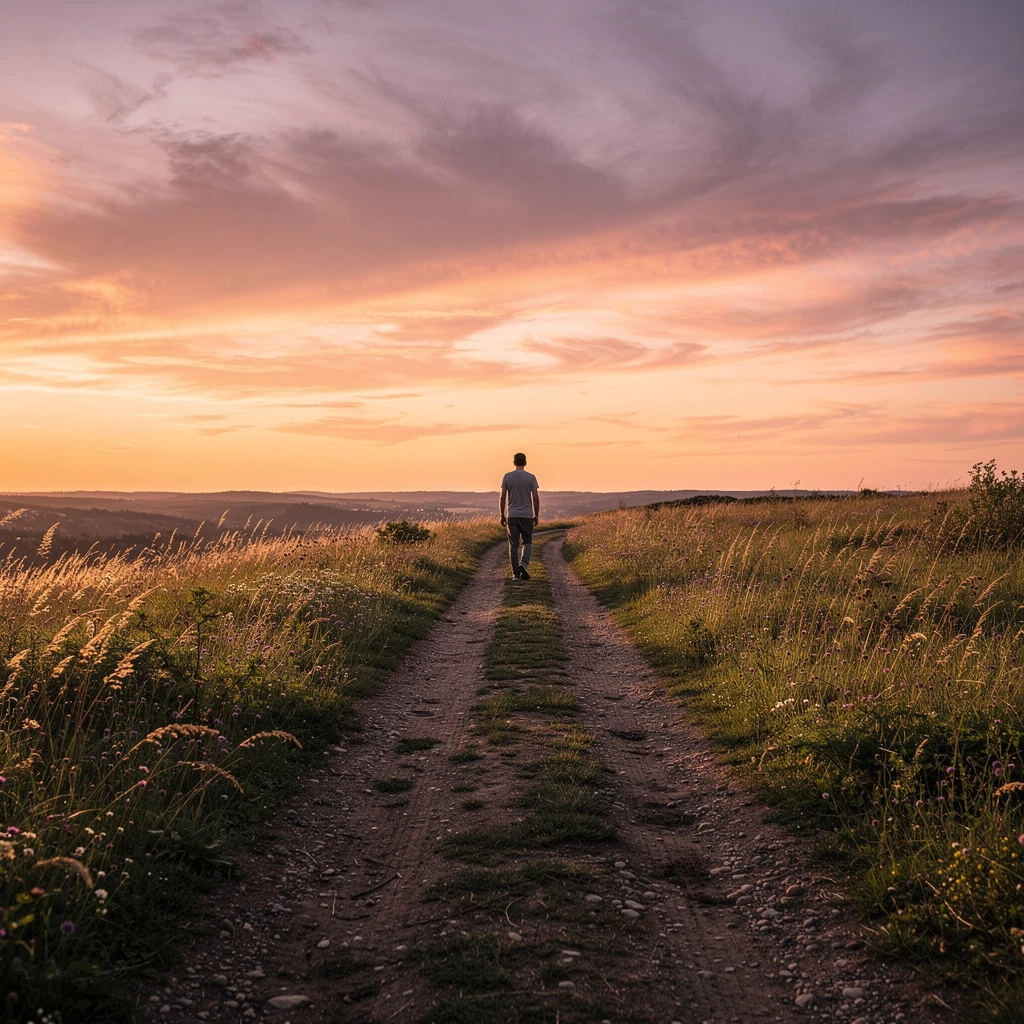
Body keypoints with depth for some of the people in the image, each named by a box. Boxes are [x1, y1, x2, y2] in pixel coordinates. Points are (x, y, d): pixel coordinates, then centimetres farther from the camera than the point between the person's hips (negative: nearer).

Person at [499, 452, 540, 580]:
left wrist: (502, 515, 6)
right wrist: (536, 516, 6)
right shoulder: (531, 477, -1)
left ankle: (516, 573, 0)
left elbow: (503, 497, -2)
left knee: (513, 545, 4)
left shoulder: (507, 477, 0)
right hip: (527, 515, 0)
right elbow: (535, 498, -3)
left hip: (512, 516, 1)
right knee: (527, 542, 12)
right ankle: (523, 563, -12)